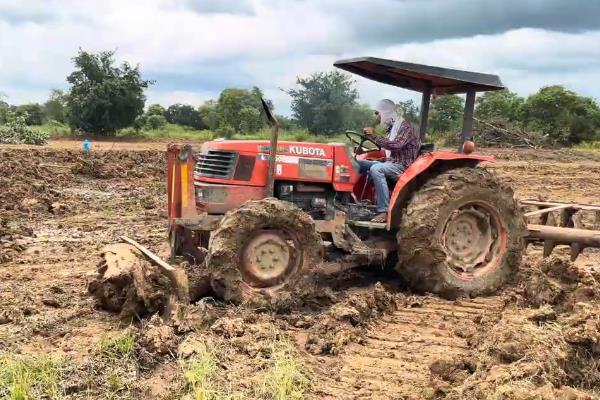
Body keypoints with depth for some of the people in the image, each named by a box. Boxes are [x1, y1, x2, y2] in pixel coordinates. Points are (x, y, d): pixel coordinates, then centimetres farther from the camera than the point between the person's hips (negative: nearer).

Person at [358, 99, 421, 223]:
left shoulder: (405, 126, -11)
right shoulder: (392, 128, 17)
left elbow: (396, 145, -28)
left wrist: (374, 137, -28)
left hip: (402, 167, -9)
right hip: (390, 163, 9)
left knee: (376, 169, -36)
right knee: (359, 163, -1)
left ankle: (384, 211, -37)